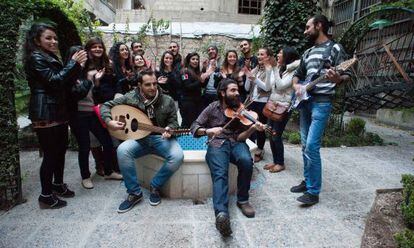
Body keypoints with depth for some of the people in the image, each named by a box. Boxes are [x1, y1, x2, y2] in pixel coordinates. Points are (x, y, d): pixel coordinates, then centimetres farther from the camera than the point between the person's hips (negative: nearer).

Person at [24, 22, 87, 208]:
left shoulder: (50, 58, 20)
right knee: (50, 154, -5)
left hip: (58, 112, 9)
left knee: (61, 150, 14)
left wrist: (77, 67, 3)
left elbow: (65, 84, 16)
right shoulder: (35, 58, -8)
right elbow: (54, 81, -19)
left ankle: (58, 185, 29)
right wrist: (73, 63, -15)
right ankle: (46, 196, 7)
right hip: (45, 114, -9)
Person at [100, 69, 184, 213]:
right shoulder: (130, 98, -2)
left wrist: (169, 129, -20)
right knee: (122, 150, -30)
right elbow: (106, 106, 6)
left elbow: (173, 121, 4)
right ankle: (134, 193, -12)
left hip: (161, 138, 0)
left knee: (177, 156, -29)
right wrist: (109, 122, -12)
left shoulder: (167, 101, -3)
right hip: (139, 139, 1)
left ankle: (155, 186, -3)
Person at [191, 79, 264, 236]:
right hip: (217, 143, -1)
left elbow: (240, 137, -2)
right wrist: (209, 130, -18)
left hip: (236, 143, 2)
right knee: (220, 173, -31)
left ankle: (243, 200, -11)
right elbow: (194, 128, 2)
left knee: (246, 161, -32)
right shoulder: (213, 108, 5)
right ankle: (222, 213, -48)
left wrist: (252, 129, -22)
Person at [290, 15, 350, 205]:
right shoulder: (308, 52, 19)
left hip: (322, 102, -7)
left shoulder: (334, 48, -2)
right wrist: (296, 85, 2)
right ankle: (308, 181, 23)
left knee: (311, 147, -13)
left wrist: (337, 79, -30)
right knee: (305, 145, 10)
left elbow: (346, 75, -7)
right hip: (305, 101, 8)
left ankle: (313, 192, -2)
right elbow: (298, 74, 24)